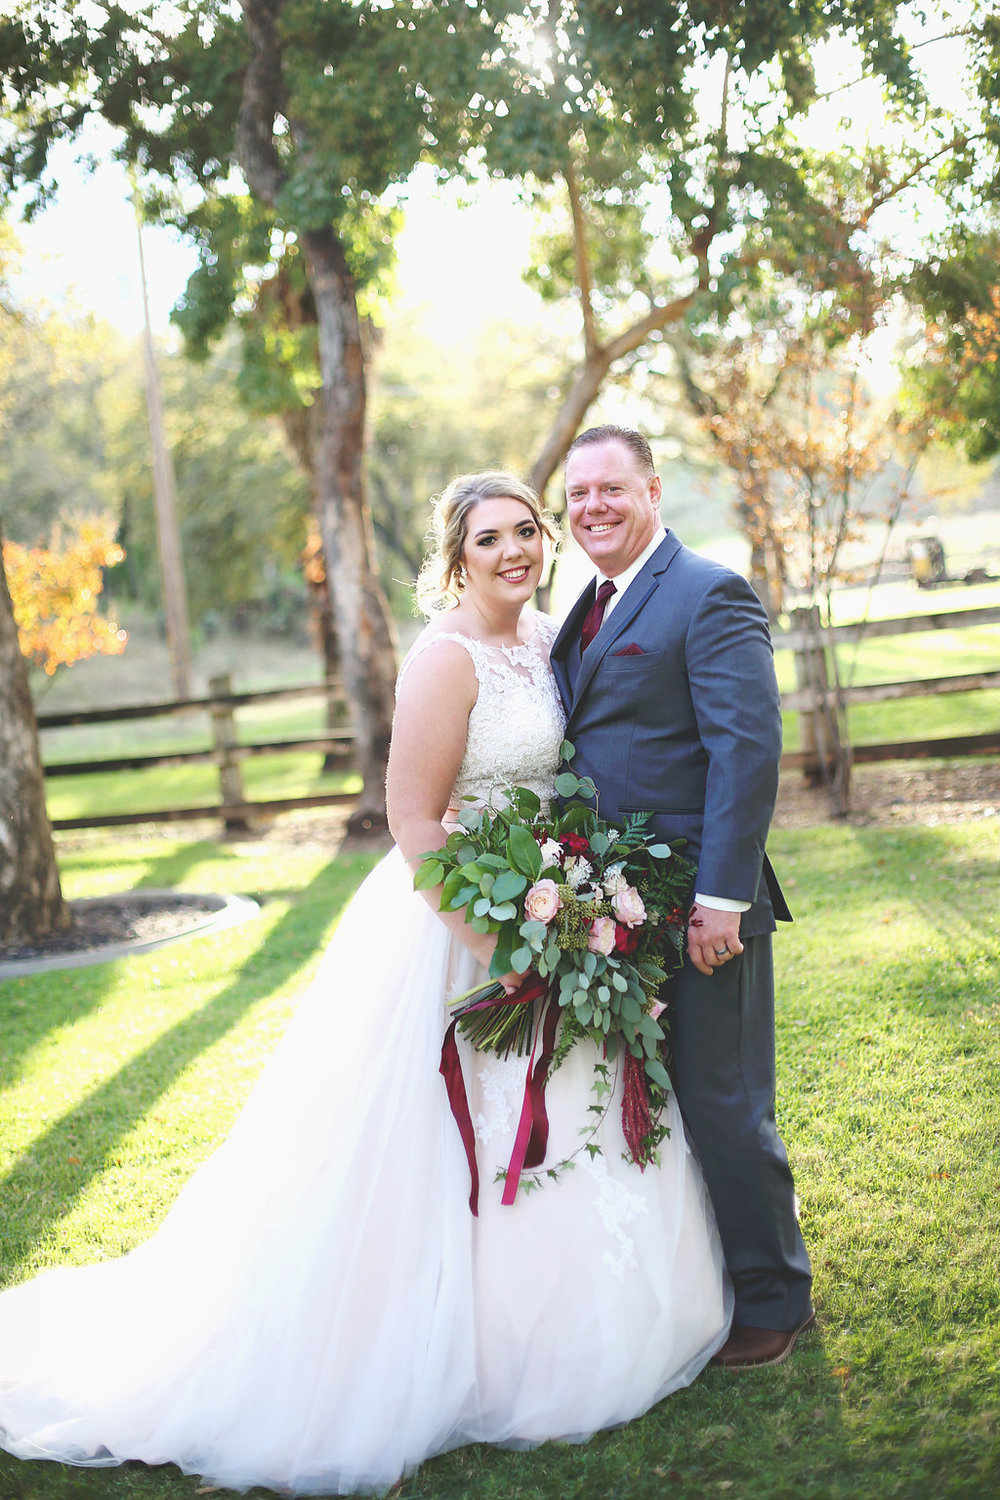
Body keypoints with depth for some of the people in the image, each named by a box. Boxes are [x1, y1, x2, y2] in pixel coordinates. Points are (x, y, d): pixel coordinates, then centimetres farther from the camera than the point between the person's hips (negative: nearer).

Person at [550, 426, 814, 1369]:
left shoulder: (709, 595, -10)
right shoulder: (586, 614, 16)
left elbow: (749, 749, -18)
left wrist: (722, 897, -23)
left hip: (695, 909, -8)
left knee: (721, 1106, 1)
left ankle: (772, 1298, 20)